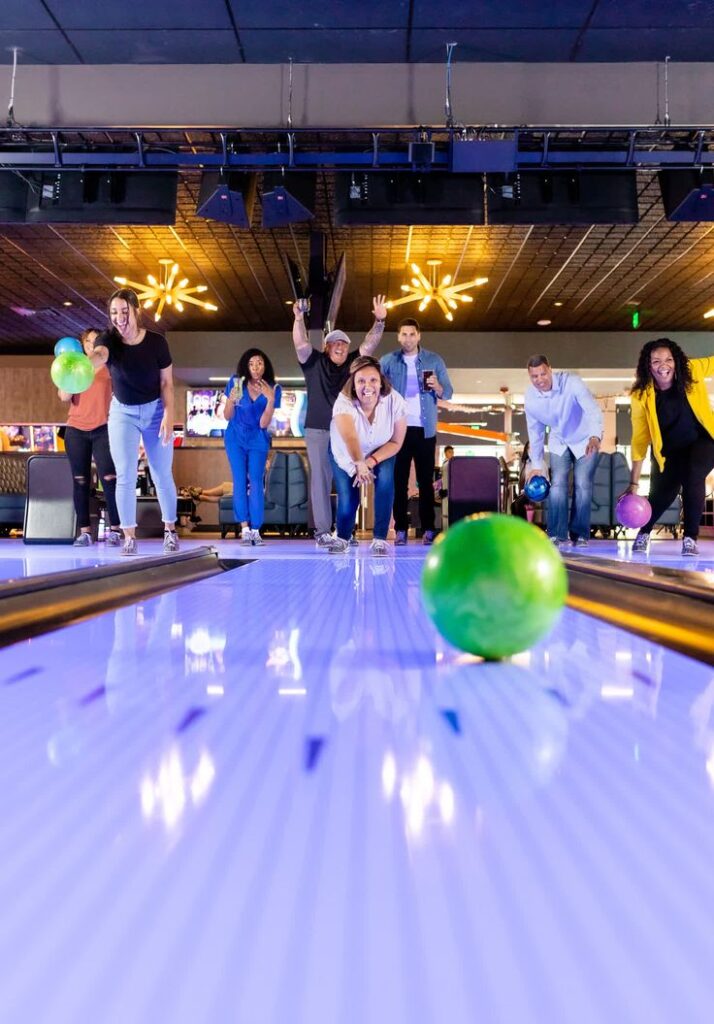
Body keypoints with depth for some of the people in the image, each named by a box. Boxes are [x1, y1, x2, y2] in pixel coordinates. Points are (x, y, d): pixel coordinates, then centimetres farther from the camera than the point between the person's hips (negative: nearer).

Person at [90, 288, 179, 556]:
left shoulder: (156, 341, -14)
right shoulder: (108, 340, -16)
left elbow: (167, 382, -8)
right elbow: (99, 355, -41)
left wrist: (168, 415, -19)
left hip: (155, 410, 0)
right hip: (122, 412, 0)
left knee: (162, 474, 4)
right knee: (125, 476, -5)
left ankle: (170, 531, 20)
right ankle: (129, 537, 4)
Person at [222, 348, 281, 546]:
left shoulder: (273, 389, -9)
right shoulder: (236, 383, -8)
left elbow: (264, 423, -13)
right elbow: (227, 416, -4)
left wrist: (270, 399, -25)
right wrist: (231, 400, -23)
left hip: (258, 441, 0)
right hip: (236, 439, 0)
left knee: (256, 483, -6)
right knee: (240, 481, -6)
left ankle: (256, 530, -5)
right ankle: (245, 529, -6)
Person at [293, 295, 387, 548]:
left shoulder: (353, 364, 11)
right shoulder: (314, 362, 6)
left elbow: (369, 344, 1)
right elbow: (301, 343, -9)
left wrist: (379, 321, -14)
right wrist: (299, 318, -25)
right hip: (318, 431, -2)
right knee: (320, 480, -3)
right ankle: (322, 531, -3)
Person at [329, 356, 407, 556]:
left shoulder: (395, 402, -29)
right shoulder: (344, 403, -37)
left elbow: (396, 442, -19)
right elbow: (350, 437, -55)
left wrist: (372, 460, -32)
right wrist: (359, 464, -73)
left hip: (381, 452, 1)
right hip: (345, 456, -1)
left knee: (385, 482, -26)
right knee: (347, 499, -10)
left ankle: (380, 539, -14)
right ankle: (342, 538, 22)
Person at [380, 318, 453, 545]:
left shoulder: (434, 360, 6)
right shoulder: (388, 361, 6)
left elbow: (448, 393, 4)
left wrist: (438, 388, -17)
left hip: (425, 429, 0)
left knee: (426, 481, 2)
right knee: (399, 480, 0)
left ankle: (428, 529, 5)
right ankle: (400, 529, 4)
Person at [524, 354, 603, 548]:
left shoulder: (571, 382, -30)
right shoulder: (530, 396, -16)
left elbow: (593, 411, -39)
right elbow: (535, 432, -4)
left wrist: (595, 436, -58)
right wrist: (536, 465, 0)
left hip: (586, 441, -3)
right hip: (559, 444, 3)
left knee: (582, 485, -8)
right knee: (557, 485, -8)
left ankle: (580, 534, 6)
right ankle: (558, 534, 1)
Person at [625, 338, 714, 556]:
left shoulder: (692, 370, -19)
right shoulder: (641, 396, -20)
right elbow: (640, 438, -16)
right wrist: (634, 483, -17)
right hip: (669, 450, 1)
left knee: (693, 477, -27)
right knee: (662, 495, -5)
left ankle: (690, 538, -11)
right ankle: (643, 533, 29)